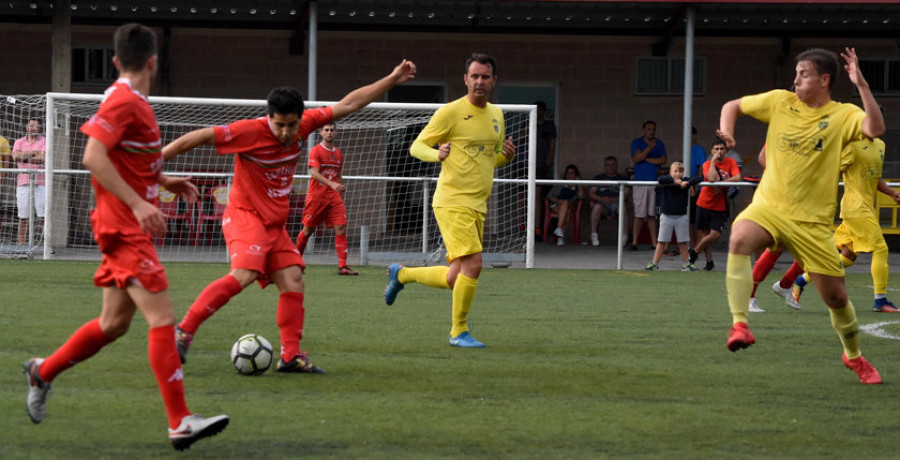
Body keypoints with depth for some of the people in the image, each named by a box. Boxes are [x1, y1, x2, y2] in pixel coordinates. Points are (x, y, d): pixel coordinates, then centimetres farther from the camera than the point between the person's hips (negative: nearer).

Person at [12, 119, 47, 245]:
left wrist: (25, 158, -6)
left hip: (40, 182, -2)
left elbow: (44, 158, -9)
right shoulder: (19, 142, 15)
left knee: (44, 216, -9)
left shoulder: (44, 142, 7)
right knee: (23, 217, 2)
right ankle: (21, 244, 4)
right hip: (23, 182, 2)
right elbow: (16, 156, -4)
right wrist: (33, 153, -7)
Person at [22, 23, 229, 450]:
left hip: (131, 228, 10)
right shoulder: (124, 101, -14)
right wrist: (138, 204, -27)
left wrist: (165, 181, 16)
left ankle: (43, 372, 31)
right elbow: (93, 156, -23)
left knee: (114, 323, 16)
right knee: (162, 318, -14)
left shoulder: (134, 102, 15)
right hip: (125, 228, -10)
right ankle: (180, 423, -17)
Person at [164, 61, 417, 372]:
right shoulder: (251, 131, -20)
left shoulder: (303, 125, -2)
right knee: (244, 274, -27)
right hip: (245, 215, -7)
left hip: (275, 224, 7)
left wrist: (392, 80, 8)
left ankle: (291, 356, 2)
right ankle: (183, 332, -27)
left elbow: (347, 105, 7)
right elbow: (201, 137, -18)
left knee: (293, 282, -1)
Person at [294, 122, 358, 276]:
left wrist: (341, 199, 19)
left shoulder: (338, 153, 14)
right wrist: (332, 184, -32)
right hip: (316, 196, -4)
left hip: (334, 198, 5)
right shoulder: (316, 151, -5)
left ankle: (342, 266, -11)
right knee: (308, 230, 4)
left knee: (341, 229, -9)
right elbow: (314, 173, -18)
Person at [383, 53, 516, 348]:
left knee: (454, 279, 8)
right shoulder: (451, 112, -6)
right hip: (453, 202, -7)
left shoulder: (497, 115, 15)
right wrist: (437, 154, -25)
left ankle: (401, 274, 33)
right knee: (473, 264, -19)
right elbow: (416, 146, -3)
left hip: (478, 207, 7)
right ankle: (459, 332, -4)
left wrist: (506, 155, 3)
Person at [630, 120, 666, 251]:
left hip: (654, 181, 2)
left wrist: (646, 159, -4)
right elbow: (636, 159, -9)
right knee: (640, 214, -7)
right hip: (640, 181, -2)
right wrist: (649, 147, -15)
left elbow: (663, 160, 2)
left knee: (652, 215, 0)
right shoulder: (637, 143, 6)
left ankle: (654, 242, 1)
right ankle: (634, 242, -2)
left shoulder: (659, 144, 14)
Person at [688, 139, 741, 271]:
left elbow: (737, 178, -17)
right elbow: (711, 178, -22)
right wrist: (713, 161, -16)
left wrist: (720, 184, -20)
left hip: (720, 207, 0)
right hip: (704, 204, 0)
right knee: (704, 233, 0)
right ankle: (709, 261, 15)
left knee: (715, 234, -12)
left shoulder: (731, 163, 0)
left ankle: (694, 252, 9)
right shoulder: (707, 164, -2)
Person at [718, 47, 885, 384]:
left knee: (835, 295, 4)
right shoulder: (780, 101, 5)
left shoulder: (843, 116, -3)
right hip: (768, 206, 1)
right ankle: (739, 324, -34)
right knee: (739, 239, -34)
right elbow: (733, 106, 18)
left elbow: (875, 129, -23)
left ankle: (854, 356, 32)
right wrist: (726, 131, -2)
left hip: (812, 220, -1)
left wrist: (861, 85, -27)